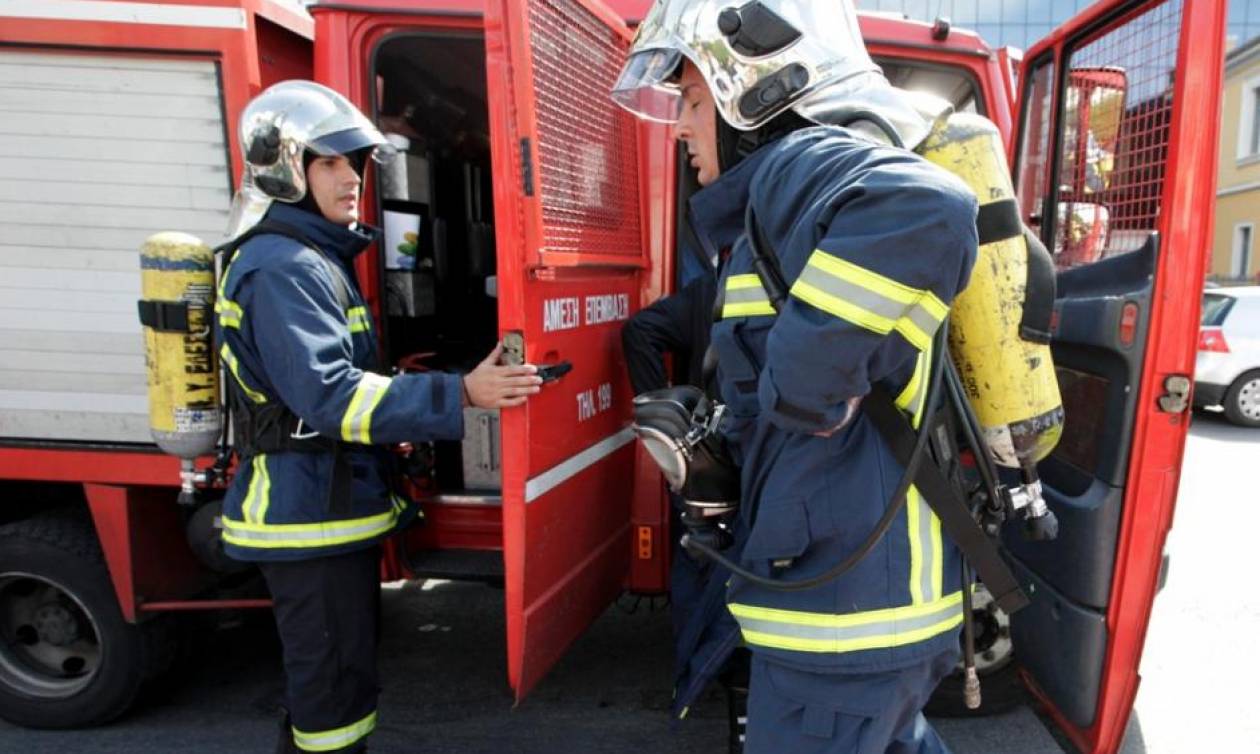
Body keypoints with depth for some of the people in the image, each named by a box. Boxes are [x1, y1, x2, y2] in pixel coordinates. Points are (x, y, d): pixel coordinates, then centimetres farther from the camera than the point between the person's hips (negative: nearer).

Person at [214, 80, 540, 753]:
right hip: (311, 518, -10)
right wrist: (458, 395, -32)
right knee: (336, 691, 2)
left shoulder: (314, 258, 14)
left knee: (325, 682, 23)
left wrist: (394, 431, 20)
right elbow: (329, 395, -29)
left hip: (328, 506, 10)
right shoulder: (281, 268, -18)